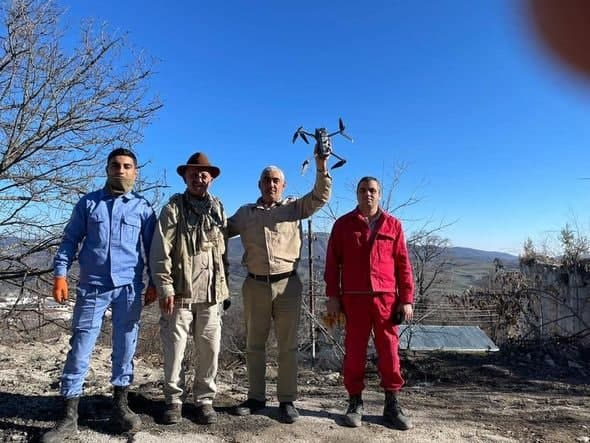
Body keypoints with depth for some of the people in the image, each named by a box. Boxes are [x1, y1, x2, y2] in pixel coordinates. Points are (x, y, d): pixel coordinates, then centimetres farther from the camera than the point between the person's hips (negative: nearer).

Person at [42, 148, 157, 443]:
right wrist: (60, 274, -2)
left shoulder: (143, 208, 6)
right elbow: (70, 241, 8)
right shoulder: (88, 203, 7)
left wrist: (154, 284, 5)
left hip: (129, 287, 0)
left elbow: (152, 249, 8)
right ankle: (69, 416, 11)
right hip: (92, 286, 0)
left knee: (125, 349, 8)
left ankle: (120, 406, 23)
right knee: (80, 348, 1)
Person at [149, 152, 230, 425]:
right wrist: (165, 287, -12)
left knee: (209, 350, 6)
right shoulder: (173, 208, 1)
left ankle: (204, 400, 22)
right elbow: (160, 252, -5)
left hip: (211, 294, 3)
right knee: (174, 350, 4)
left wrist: (226, 288, 16)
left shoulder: (219, 211, 14)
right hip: (180, 293, -3)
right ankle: (174, 400, 22)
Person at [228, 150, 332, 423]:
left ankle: (287, 401, 17)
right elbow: (221, 230, 18)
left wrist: (321, 164, -18)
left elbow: (320, 196, -6)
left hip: (287, 284, -2)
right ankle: (256, 398, 25)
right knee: (254, 345, 11)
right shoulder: (245, 213, 12)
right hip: (255, 285, 2)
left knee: (288, 346, 5)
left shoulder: (294, 208, 6)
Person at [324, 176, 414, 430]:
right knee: (354, 350, 6)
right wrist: (333, 296, -2)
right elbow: (332, 262, 4)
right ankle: (355, 403, 19)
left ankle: (392, 405, 18)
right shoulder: (343, 224, 7)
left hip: (386, 297, 1)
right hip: (354, 297, 0)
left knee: (389, 350, 5)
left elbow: (403, 264, 7)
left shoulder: (393, 225, 8)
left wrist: (406, 299, 1)